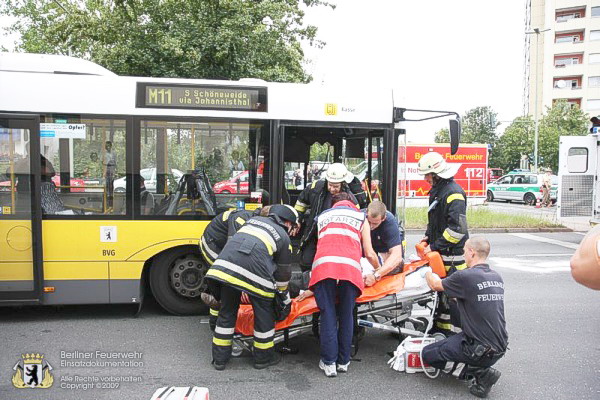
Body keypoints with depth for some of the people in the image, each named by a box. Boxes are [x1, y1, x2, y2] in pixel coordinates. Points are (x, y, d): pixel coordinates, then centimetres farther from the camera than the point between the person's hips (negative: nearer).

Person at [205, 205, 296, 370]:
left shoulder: (254, 219, 29)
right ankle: (263, 357, 28)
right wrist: (284, 295, 38)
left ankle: (220, 358, 26)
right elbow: (283, 271, 22)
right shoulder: (283, 236, 18)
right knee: (264, 313, 15)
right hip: (255, 271, -4)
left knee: (227, 312, 17)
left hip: (225, 264, 4)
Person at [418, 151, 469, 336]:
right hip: (440, 253, 10)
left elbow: (457, 228, -25)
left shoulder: (453, 193, -18)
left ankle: (458, 332, 6)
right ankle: (441, 326, 31)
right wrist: (427, 238, 12)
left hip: (453, 254, -10)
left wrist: (435, 246, -20)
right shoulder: (437, 190, 13)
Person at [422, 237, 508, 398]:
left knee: (428, 354, 5)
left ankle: (479, 374, -3)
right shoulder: (497, 277, 4)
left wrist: (428, 272, 21)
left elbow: (435, 285, 0)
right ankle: (483, 369, 12)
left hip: (480, 350, -8)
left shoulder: (465, 276, -18)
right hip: (500, 348, 8)